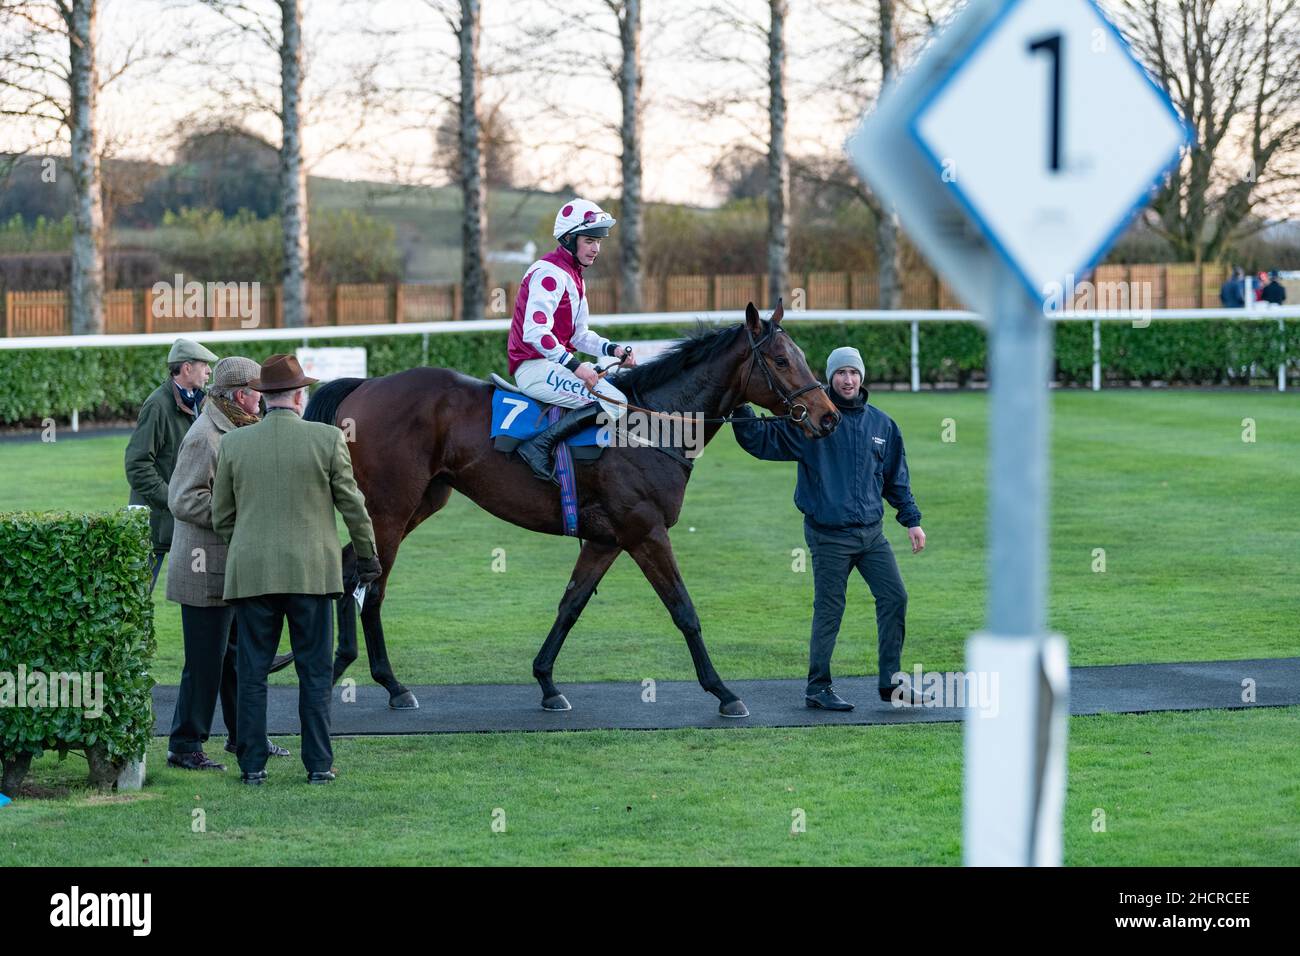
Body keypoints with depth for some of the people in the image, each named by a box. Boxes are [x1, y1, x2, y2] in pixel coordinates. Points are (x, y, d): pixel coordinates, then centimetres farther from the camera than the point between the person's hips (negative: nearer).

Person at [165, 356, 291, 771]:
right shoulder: (204, 438, -18)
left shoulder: (234, 433, 15)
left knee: (240, 655, 17)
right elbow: (184, 500, -23)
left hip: (234, 568, 10)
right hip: (207, 570, -10)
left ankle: (243, 735, 28)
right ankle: (184, 746, 0)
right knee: (205, 660, -6)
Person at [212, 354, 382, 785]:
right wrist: (367, 555, 16)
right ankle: (319, 764, 6)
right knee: (315, 672, 6)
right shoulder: (327, 439, -4)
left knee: (252, 672, 6)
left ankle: (253, 764, 6)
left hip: (251, 572, 1)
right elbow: (352, 504, 2)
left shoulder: (232, 444, 1)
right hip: (312, 571, -1)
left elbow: (221, 517, 8)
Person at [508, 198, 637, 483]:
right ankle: (539, 445, -25)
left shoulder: (573, 276, 20)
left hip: (553, 363, 11)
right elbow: (535, 331, -25)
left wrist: (613, 350, 5)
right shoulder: (551, 274, -13)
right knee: (614, 401, -22)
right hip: (535, 367, -11)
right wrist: (575, 365, -26)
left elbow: (579, 335, 22)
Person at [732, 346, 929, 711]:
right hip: (829, 536, -5)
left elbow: (897, 479, 17)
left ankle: (891, 681, 12)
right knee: (829, 611, 0)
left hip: (871, 532, 5)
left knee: (895, 598, 1)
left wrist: (912, 520, 13)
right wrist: (740, 409, -23)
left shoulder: (881, 424, 9)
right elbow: (760, 440, -9)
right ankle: (818, 687, 11)